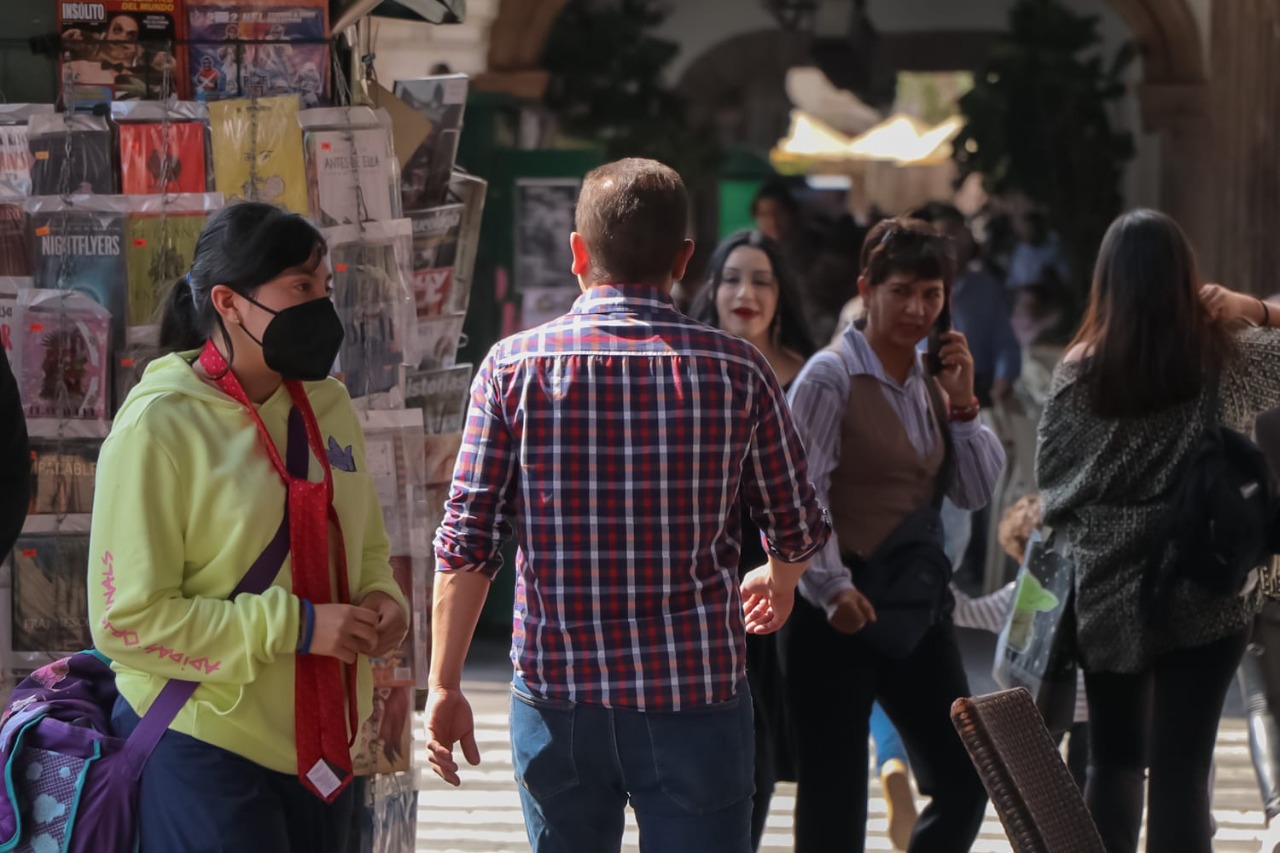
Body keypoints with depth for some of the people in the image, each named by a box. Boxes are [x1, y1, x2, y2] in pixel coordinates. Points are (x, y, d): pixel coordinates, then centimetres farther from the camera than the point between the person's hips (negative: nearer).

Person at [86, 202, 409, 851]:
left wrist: (380, 599, -2)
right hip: (203, 746, -7)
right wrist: (293, 627, -20)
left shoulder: (325, 403, 7)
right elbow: (128, 620, -17)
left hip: (320, 743, 7)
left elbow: (366, 545, 22)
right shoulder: (159, 427, -14)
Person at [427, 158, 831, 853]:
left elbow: (466, 540, -4)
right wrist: (779, 584, 31)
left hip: (555, 695, 1)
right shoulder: (736, 372, -2)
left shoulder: (514, 366, -2)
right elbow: (797, 528, 8)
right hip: (696, 693, -1)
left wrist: (444, 685, 3)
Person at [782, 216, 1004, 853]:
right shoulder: (831, 377, -10)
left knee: (964, 783, 7)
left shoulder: (932, 381, 11)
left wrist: (961, 403, -1)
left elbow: (974, 493, 10)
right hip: (840, 612, -7)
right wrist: (831, 586, -27)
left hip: (918, 609, 7)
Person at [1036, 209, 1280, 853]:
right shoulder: (1227, 362, -6)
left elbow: (1049, 474, 3)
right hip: (1204, 599, -2)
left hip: (1106, 597, 2)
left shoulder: (1079, 371, -5)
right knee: (1181, 769, -1)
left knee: (1112, 763, 14)